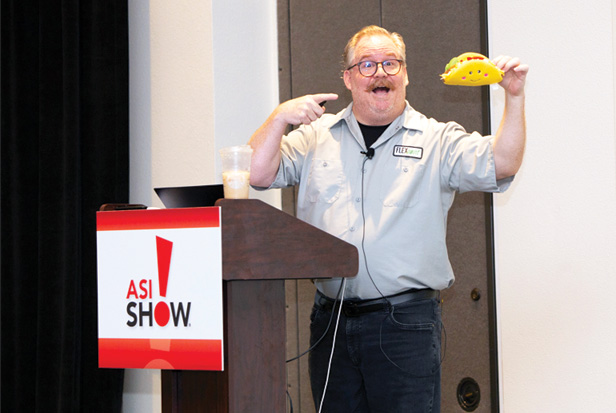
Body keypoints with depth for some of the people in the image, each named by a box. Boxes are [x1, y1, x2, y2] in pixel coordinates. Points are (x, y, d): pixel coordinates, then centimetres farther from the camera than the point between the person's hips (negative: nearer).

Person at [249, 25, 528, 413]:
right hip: (331, 319, 3)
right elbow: (258, 174, 5)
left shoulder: (437, 141, 6)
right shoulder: (316, 137, 13)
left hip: (405, 322, -2)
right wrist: (281, 118, -9)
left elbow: (500, 165, -7)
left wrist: (515, 98, -19)